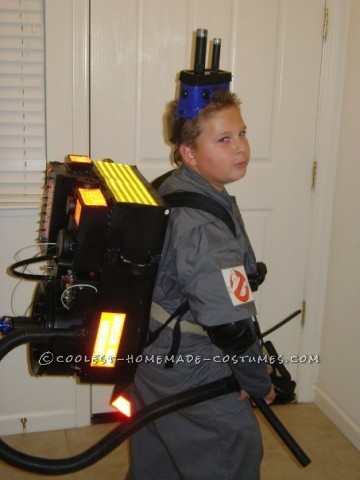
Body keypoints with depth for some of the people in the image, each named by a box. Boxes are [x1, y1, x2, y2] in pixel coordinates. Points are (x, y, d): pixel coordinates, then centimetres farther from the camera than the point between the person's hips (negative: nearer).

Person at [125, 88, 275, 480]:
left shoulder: (171, 189, -1)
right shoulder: (204, 227, -30)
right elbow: (231, 325, -27)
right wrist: (259, 382, -11)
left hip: (149, 348, 9)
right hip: (188, 367, -9)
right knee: (238, 443, 11)